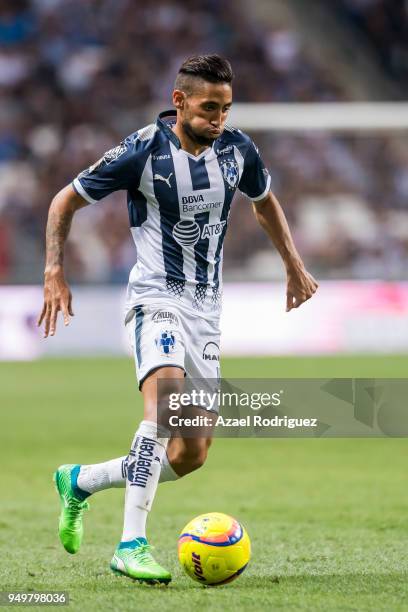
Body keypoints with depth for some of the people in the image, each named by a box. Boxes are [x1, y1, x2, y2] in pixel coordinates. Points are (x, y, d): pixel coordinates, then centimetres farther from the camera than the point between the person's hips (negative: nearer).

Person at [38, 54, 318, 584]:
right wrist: (55, 273, -11)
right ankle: (132, 545, -36)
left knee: (191, 454, 3)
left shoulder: (237, 149, 1)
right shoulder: (142, 152, -13)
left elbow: (264, 202, 23)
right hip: (156, 297, -6)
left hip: (206, 305, 6)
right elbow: (65, 202, -2)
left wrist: (294, 267, 25)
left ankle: (80, 482, 26)